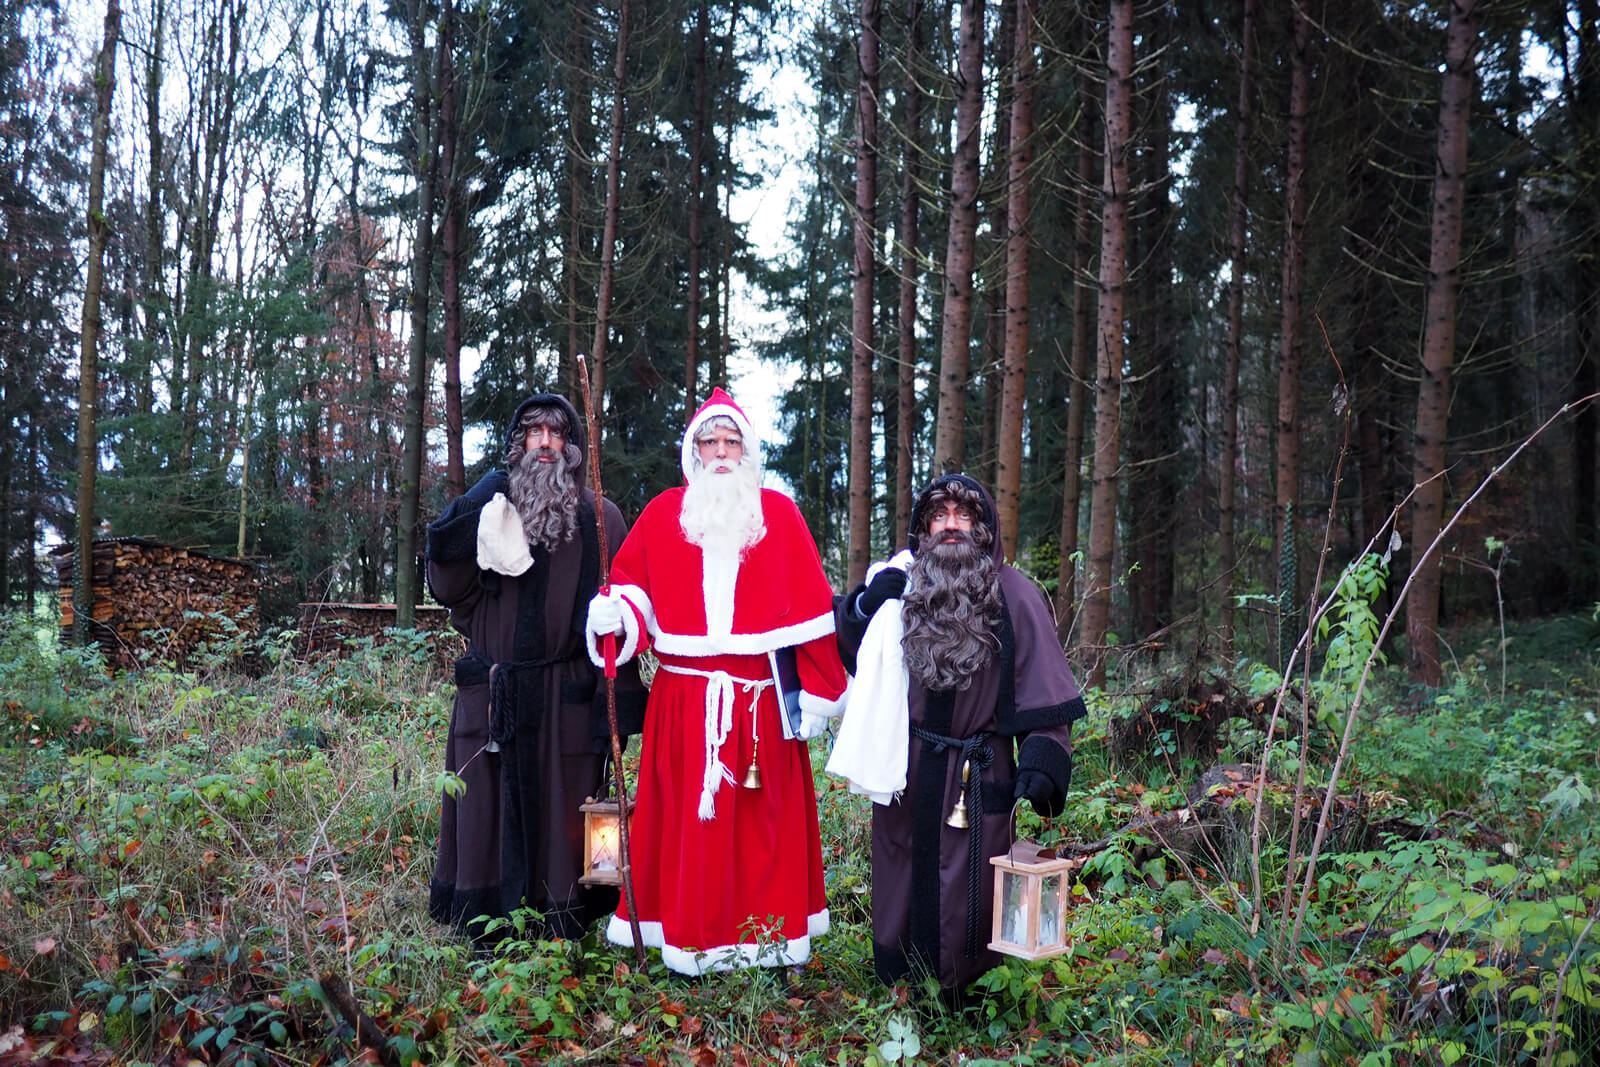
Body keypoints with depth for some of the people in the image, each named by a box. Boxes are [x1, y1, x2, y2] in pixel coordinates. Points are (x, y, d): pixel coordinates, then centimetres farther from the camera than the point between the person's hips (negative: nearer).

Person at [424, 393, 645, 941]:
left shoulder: (599, 520, 3)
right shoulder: (491, 509, 10)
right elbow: (452, 592, 8)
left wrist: (619, 699, -8)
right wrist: (455, 539, -10)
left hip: (567, 699, -2)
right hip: (494, 696, 2)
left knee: (562, 814, 2)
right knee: (492, 809, 7)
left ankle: (562, 933, 15)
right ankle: (491, 935, 19)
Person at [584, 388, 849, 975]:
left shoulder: (779, 514, 6)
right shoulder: (663, 514, 8)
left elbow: (808, 606, 3)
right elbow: (633, 581, 9)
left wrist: (808, 687, -2)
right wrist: (614, 612, -13)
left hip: (761, 700, -1)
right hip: (684, 700, 1)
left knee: (762, 816, 4)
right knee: (686, 815, 4)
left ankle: (769, 933, 15)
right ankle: (688, 937, 15)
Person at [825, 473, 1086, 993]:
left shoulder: (1015, 597, -4)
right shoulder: (900, 587, 3)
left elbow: (1043, 691, -7)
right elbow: (847, 650, 13)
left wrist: (1042, 759, -19)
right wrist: (865, 605, -6)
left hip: (978, 779, -3)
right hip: (904, 776, 3)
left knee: (968, 906, 4)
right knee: (901, 892, 15)